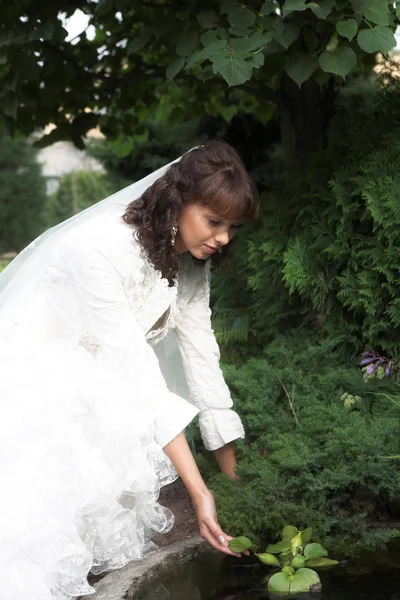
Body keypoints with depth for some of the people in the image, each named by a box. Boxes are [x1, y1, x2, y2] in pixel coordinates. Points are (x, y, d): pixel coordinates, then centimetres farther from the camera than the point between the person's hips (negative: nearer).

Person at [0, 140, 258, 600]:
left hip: (96, 376, 8)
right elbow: (135, 372, -31)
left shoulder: (188, 257, -4)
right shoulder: (99, 249, -30)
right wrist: (199, 492, -32)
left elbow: (201, 358, -3)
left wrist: (235, 480, -6)